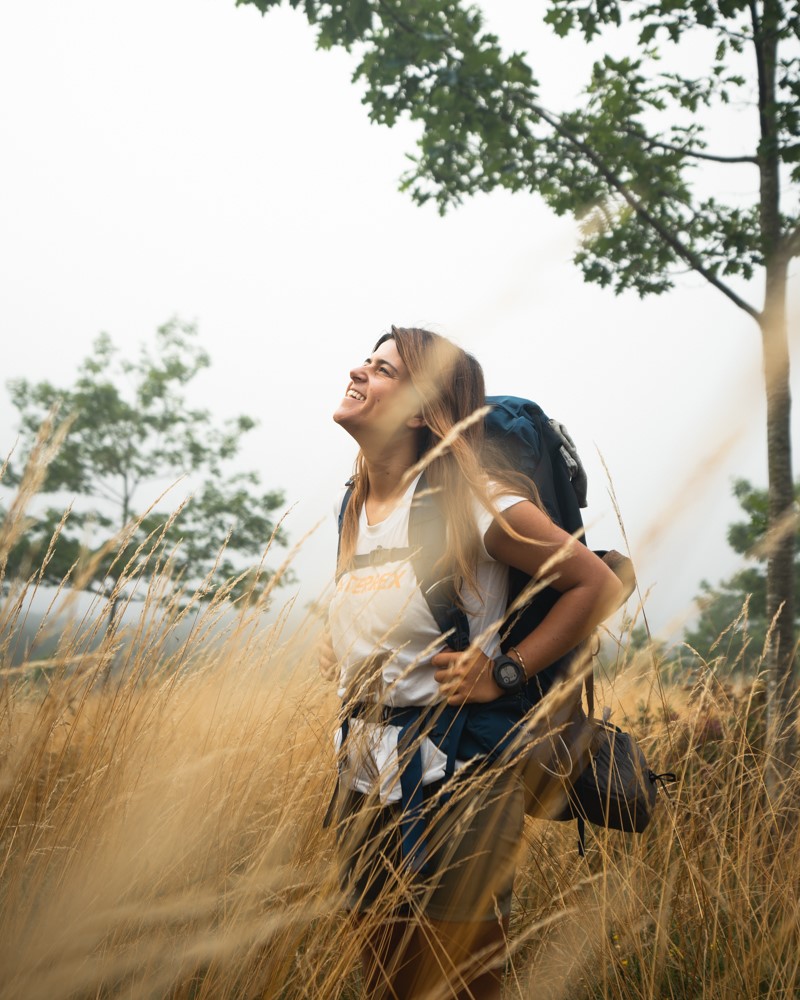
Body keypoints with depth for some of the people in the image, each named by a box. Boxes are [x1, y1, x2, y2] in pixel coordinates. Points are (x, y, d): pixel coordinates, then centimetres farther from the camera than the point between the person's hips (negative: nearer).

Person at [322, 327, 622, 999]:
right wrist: (341, 650, 10)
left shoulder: (467, 500, -14)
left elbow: (598, 585, -14)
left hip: (452, 775, -7)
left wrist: (506, 674, -16)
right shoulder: (356, 509, 9)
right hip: (363, 775, 7)